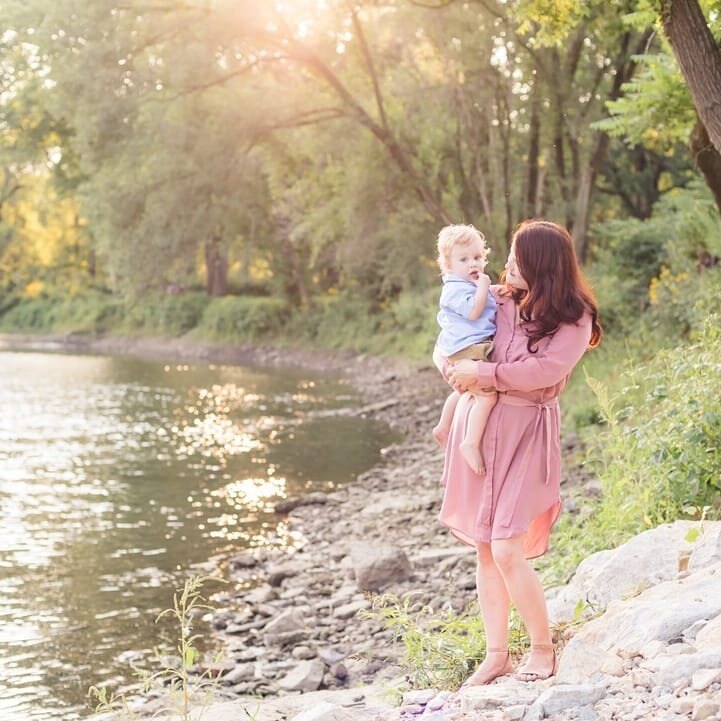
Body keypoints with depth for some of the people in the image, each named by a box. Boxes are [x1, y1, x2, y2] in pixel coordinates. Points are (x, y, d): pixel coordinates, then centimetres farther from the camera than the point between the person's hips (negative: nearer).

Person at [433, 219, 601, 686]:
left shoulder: (574, 319, -7)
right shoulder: (497, 300, 6)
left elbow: (546, 370, -21)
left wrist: (485, 374, -17)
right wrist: (457, 372, -10)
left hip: (526, 432, -5)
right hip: (478, 424, 5)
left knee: (507, 550, -11)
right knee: (484, 549, 7)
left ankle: (543, 648, 9)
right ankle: (497, 654, 18)